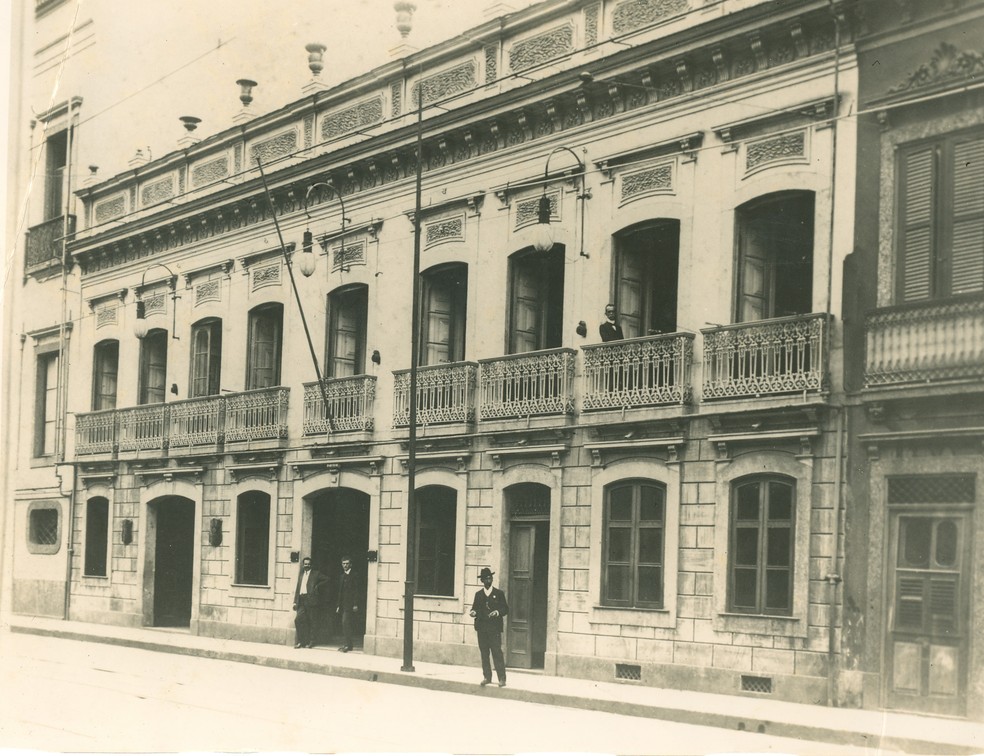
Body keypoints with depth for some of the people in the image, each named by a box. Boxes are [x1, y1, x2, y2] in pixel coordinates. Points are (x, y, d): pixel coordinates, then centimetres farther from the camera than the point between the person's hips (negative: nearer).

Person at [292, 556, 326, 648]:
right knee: (298, 620, -7)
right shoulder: (301, 574, 19)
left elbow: (327, 579, 3)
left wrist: (318, 586, -5)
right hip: (301, 601, 4)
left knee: (312, 622, -1)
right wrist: (295, 601, 11)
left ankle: (311, 642, 5)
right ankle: (300, 642, 1)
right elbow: (297, 588, 18)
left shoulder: (315, 574, 6)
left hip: (311, 600, -4)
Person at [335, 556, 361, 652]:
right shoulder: (341, 576, 19)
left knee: (345, 622, -16)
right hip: (343, 604, 8)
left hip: (350, 604, -8)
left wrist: (355, 604, -15)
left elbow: (357, 591, -9)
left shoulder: (354, 576, -4)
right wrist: (339, 605, 17)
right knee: (345, 624, 7)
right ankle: (346, 644, 11)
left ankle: (347, 644, -17)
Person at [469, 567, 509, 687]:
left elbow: (506, 609, 3)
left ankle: (502, 678, -6)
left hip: (494, 629, -3)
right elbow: (475, 608, 15)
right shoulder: (478, 594, 13)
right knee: (484, 654, 5)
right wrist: (473, 612, -8)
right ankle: (487, 677, 12)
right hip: (482, 628, 3)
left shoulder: (499, 593, 5)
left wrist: (498, 612, -17)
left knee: (497, 653, -8)